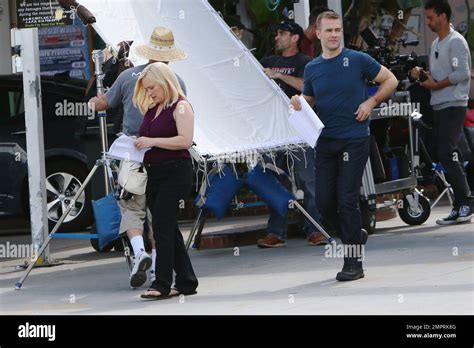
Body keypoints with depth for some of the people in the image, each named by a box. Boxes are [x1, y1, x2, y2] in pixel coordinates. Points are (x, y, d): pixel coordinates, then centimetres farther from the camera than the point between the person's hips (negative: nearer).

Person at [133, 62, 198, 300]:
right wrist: (138, 145, 6)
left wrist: (152, 141, -19)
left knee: (162, 227, -14)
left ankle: (162, 285, -14)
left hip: (175, 172, -9)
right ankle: (186, 282, 15)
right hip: (154, 173, 9)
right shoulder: (152, 110, 18)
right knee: (169, 229, 9)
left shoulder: (180, 106, -7)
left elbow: (185, 140, -18)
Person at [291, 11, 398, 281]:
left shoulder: (358, 60, -2)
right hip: (325, 142, 5)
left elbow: (391, 80, 5)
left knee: (347, 200, -9)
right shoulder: (312, 68, 10)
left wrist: (371, 102, -7)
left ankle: (354, 263, -3)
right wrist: (299, 104, -2)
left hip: (354, 140, -5)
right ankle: (355, 235, 29)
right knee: (325, 202, 2)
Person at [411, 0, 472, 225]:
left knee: (447, 154, -15)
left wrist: (436, 84, -12)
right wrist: (422, 74, 5)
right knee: (439, 154, 6)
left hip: (453, 106, -10)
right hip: (439, 106, 10)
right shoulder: (436, 44, 20)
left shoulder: (456, 41, -9)